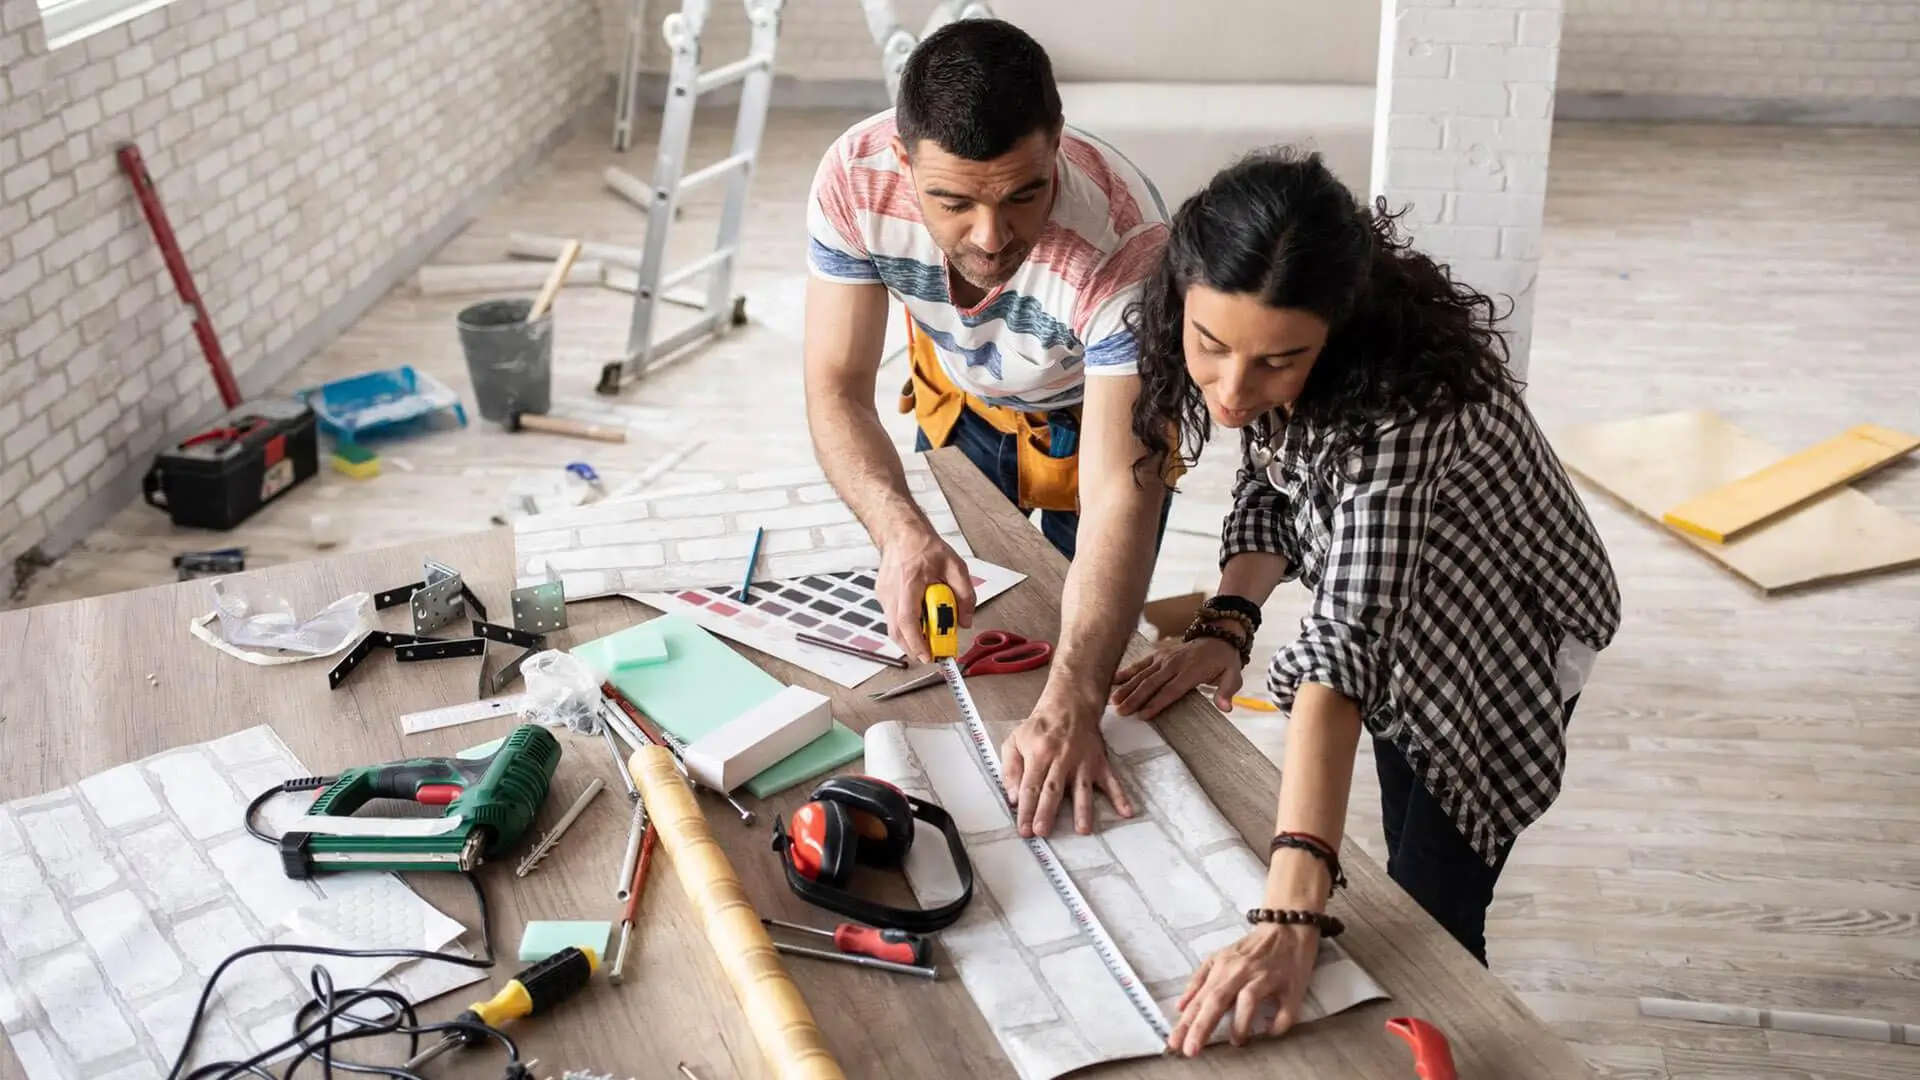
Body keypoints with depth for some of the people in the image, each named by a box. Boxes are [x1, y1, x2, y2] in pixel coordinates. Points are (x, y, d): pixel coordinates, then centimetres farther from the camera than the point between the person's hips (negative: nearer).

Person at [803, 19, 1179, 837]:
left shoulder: (1126, 241, -44)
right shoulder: (856, 178, -35)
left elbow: (1120, 495, -47)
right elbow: (838, 387, -29)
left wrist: (1071, 706, -59)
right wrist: (900, 531, -49)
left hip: (1101, 409, -2)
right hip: (959, 393, 3)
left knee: (1087, 646, 4)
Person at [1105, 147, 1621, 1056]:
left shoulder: (1397, 404, -43)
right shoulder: (1228, 346, -23)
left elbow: (1350, 640, -52)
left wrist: (1291, 915, -60)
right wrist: (1227, 621, -26)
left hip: (1507, 639, -6)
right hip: (1409, 624, 6)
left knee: (1432, 911, -1)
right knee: (1408, 874, 22)